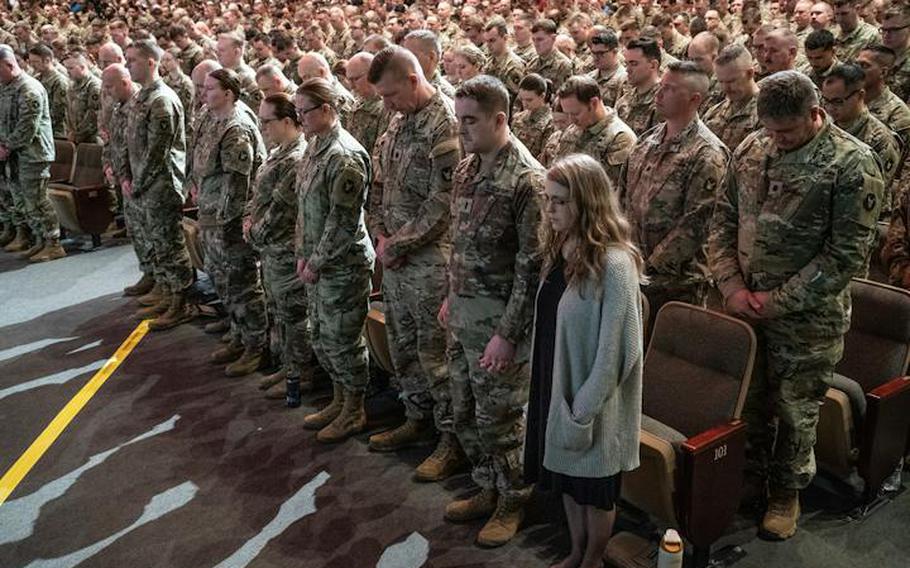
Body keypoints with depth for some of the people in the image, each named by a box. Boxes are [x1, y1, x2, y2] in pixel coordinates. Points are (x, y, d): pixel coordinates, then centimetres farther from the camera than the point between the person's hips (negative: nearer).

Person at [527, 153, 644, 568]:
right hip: (555, 385, 7)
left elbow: (615, 349, -21)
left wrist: (584, 409, -18)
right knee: (567, 476, 22)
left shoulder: (614, 263, -22)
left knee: (595, 485, 14)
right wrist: (543, 388, 11)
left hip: (592, 399, -7)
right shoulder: (557, 250, 1)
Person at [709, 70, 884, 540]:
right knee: (747, 404, 16)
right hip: (744, 307, 4)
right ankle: (748, 482, 37)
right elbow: (723, 221, 6)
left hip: (807, 319, -4)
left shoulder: (852, 163, -14)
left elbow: (847, 254, -15)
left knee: (795, 411, 10)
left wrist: (780, 301, -16)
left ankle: (786, 494, 32)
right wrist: (732, 286, -6)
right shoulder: (751, 150, 1)